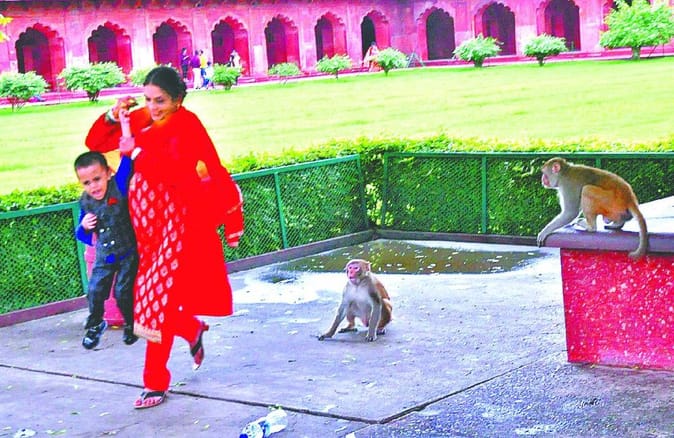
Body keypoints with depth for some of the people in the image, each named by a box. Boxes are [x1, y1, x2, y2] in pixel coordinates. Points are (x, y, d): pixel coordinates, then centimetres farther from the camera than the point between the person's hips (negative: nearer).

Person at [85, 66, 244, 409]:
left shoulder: (187, 125, -11)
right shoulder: (141, 120, 6)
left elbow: (176, 171, -24)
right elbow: (95, 143, 7)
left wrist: (135, 150, -24)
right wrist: (112, 116, -9)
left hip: (177, 221, -7)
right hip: (147, 222, 7)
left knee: (159, 298, -6)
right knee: (153, 297, 14)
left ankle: (156, 382, 2)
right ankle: (193, 330, 43)